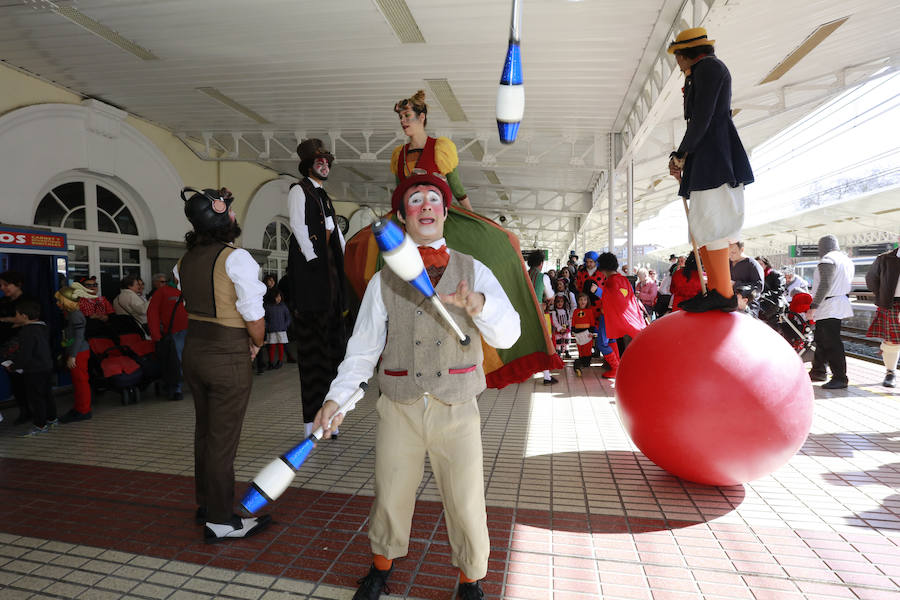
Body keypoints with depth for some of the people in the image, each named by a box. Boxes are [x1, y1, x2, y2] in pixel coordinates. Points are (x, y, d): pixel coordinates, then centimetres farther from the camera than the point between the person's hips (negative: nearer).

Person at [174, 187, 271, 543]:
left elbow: (191, 306, 11)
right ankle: (220, 521, 17)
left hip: (194, 350, 8)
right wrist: (256, 345, 0)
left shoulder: (186, 260, 6)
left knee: (204, 432, 20)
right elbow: (255, 320, -20)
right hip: (228, 356, -8)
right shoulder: (236, 258, -17)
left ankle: (205, 504, 37)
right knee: (223, 440, 3)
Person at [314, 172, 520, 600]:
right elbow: (363, 347, 4)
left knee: (466, 507, 10)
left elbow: (507, 334, -11)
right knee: (389, 498, 17)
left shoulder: (474, 271, 1)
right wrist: (337, 396, -8)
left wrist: (477, 304, -31)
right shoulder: (384, 281, 3)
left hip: (457, 410, 0)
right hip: (399, 409, 1)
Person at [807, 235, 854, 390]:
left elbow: (825, 285, -21)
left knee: (832, 343, -7)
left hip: (829, 307, -10)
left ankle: (840, 378, -4)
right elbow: (847, 284, 21)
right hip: (841, 303, 10)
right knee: (820, 339, 18)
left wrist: (813, 306, -21)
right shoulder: (846, 259, 18)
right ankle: (818, 371, 26)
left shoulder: (827, 260, -13)